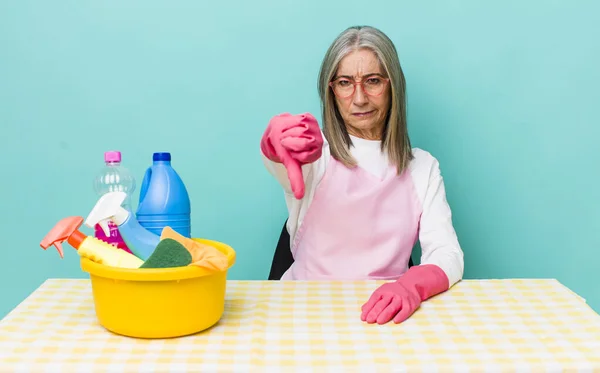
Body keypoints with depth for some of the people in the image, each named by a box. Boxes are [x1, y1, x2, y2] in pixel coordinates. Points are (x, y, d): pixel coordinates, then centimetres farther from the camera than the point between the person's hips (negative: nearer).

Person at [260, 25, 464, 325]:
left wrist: (413, 284, -27)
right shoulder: (314, 153, 1)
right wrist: (279, 135, -49)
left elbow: (448, 255, -3)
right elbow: (275, 154, -24)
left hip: (381, 314, 2)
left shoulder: (423, 167, 8)